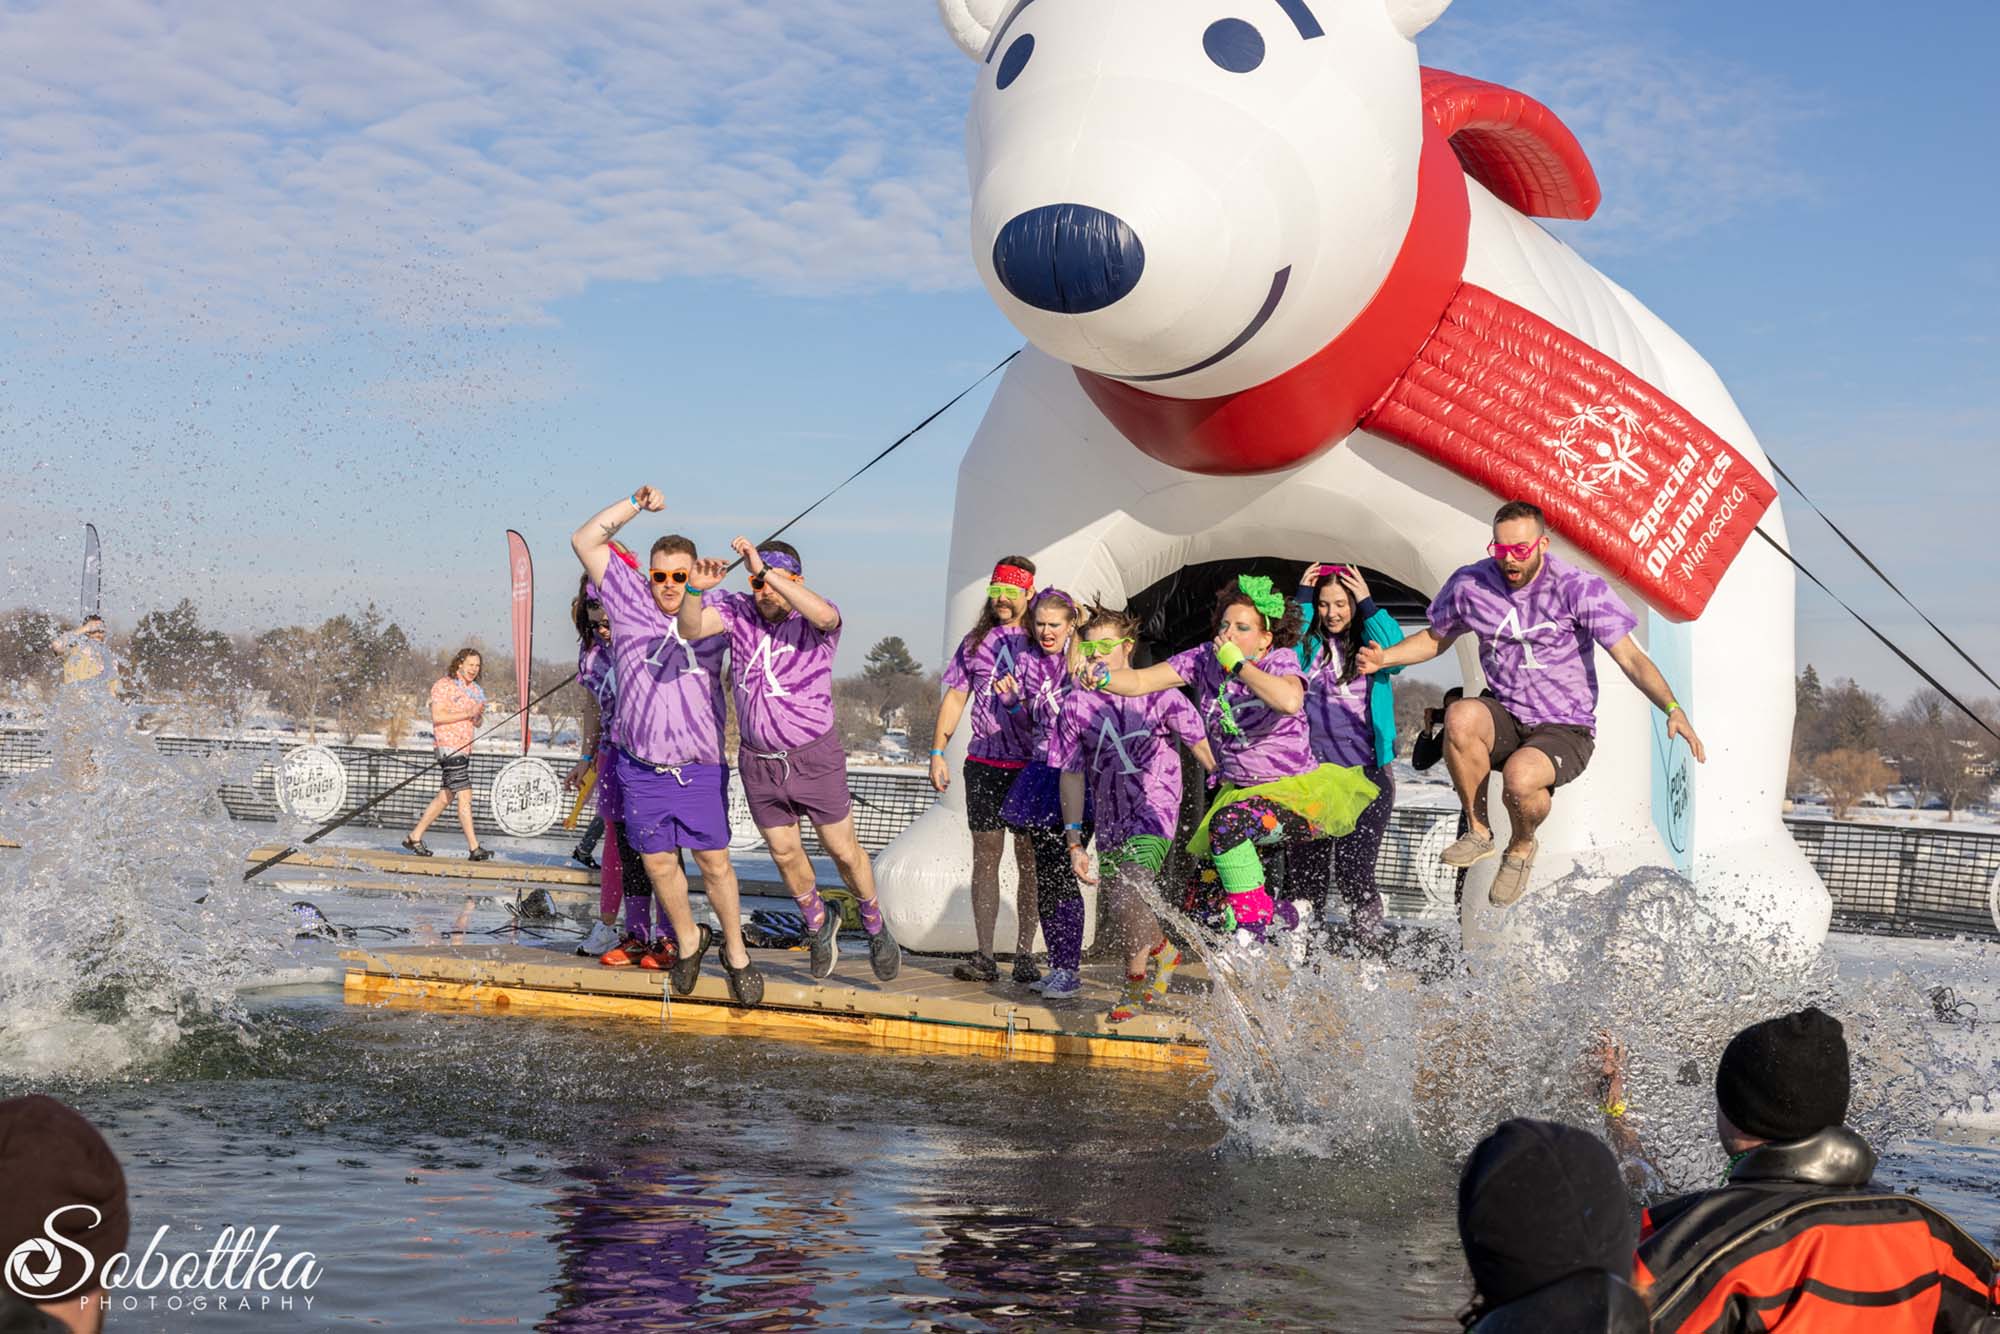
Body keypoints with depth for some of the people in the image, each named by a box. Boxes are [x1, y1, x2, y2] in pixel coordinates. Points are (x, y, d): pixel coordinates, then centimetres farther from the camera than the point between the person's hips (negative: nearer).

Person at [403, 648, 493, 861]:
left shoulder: (475, 689, 18)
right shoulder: (444, 685, -6)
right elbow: (437, 716, -16)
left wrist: (478, 715, -1)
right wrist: (467, 714, -18)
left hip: (465, 747, 9)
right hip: (448, 745, -9)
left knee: (445, 797, 12)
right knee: (465, 795, -14)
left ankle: (415, 837, 22)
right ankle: (474, 848, -16)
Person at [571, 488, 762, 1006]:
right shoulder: (631, 601, 2)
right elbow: (584, 542, 1)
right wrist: (636, 503, -5)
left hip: (701, 768, -1)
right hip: (640, 766, 1)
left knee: (714, 863, 1)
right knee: (658, 862, 8)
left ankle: (736, 951, 20)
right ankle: (688, 939, 31)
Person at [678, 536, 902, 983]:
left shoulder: (816, 622, -14)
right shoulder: (738, 610, -5)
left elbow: (824, 615, -39)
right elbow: (690, 629, -17)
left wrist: (766, 571, -41)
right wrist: (696, 590, -37)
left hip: (815, 757, -3)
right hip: (759, 762, 3)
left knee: (844, 850, 7)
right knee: (785, 853, 15)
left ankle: (875, 924, 32)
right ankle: (819, 922, 40)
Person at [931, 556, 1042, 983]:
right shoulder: (975, 641, 12)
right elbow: (955, 697, 14)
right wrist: (937, 752, 8)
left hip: (1033, 766, -2)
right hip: (984, 764, 2)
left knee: (1031, 862, 0)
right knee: (985, 857, 2)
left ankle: (1025, 954, 5)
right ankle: (984, 956, 3)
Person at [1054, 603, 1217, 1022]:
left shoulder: (1158, 694, -6)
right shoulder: (1077, 705, 0)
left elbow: (1200, 744, 2)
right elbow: (1072, 775, 3)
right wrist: (1074, 843, -2)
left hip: (1154, 814, -4)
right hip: (1111, 821, 4)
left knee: (1127, 895, -23)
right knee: (1113, 913, 6)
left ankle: (1137, 979, 0)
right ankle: (1161, 948, 37)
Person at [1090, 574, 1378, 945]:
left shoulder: (1279, 661, -14)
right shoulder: (1205, 659, -1)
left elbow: (1289, 701, -38)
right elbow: (1141, 681, -7)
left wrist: (1237, 665, -28)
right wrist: (1103, 677, -28)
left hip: (1298, 793, -6)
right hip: (1239, 790, 6)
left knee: (1228, 824, -35)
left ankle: (1253, 920, -17)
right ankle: (1277, 916, 28)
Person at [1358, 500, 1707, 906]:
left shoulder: (1578, 588, -12)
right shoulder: (1471, 585, -1)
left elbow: (1631, 658, -13)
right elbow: (1434, 639, 18)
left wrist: (1672, 709, -29)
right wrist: (1383, 658, -1)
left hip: (1564, 730, -3)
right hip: (1505, 719, 3)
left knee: (1519, 777, -35)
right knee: (1460, 715, -33)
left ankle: (1522, 848, 4)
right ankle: (1478, 832, -11)